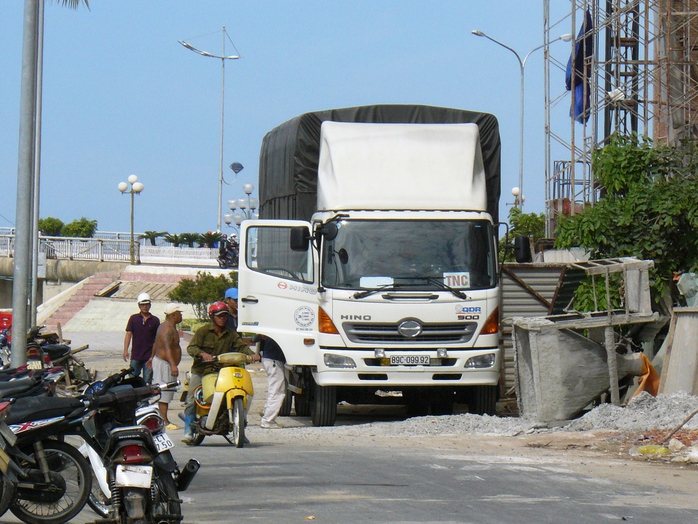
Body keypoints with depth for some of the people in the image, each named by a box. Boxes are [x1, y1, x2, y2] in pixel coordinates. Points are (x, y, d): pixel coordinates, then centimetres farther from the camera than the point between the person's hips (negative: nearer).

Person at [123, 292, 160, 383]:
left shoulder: (155, 320, 7)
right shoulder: (133, 318, 6)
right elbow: (128, 334, 2)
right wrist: (125, 350, -8)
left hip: (149, 356, 0)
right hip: (135, 355, 0)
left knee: (147, 381, -1)